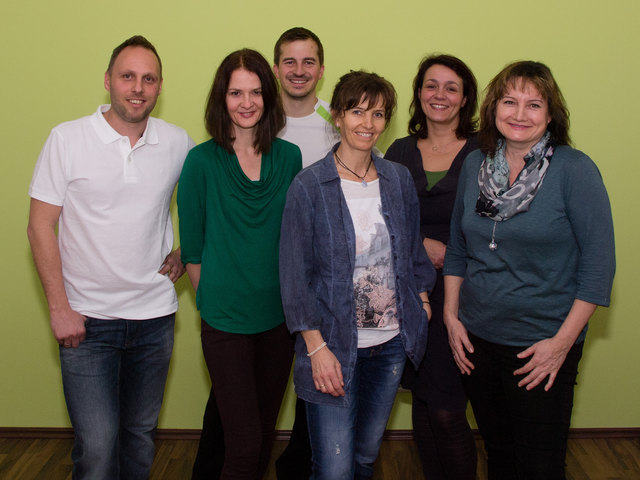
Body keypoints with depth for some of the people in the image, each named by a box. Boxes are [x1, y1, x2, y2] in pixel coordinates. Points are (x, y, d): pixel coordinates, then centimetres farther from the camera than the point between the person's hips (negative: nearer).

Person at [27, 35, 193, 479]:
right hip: (86, 318, -2)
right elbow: (41, 226, -4)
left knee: (141, 434, 15)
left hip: (154, 314, 3)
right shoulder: (66, 139, -6)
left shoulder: (179, 143, 1)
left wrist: (185, 252, 5)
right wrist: (59, 308, -9)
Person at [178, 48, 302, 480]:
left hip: (279, 316, 4)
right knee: (244, 444, -2)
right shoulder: (202, 161, -8)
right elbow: (192, 246, -1)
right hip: (226, 319, -3)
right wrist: (212, 299, 1)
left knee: (266, 431, 16)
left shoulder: (289, 157, 2)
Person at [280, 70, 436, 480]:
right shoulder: (309, 185, -9)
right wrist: (317, 347, -12)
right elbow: (295, 274, -9)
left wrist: (423, 305, 7)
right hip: (334, 345, -4)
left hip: (391, 343, 4)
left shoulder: (399, 179, 4)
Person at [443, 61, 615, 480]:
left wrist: (563, 342, -14)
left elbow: (598, 262, -12)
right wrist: (451, 315, 6)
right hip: (476, 340, 4)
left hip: (542, 350, -4)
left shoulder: (575, 170, -12)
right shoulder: (476, 165, 3)